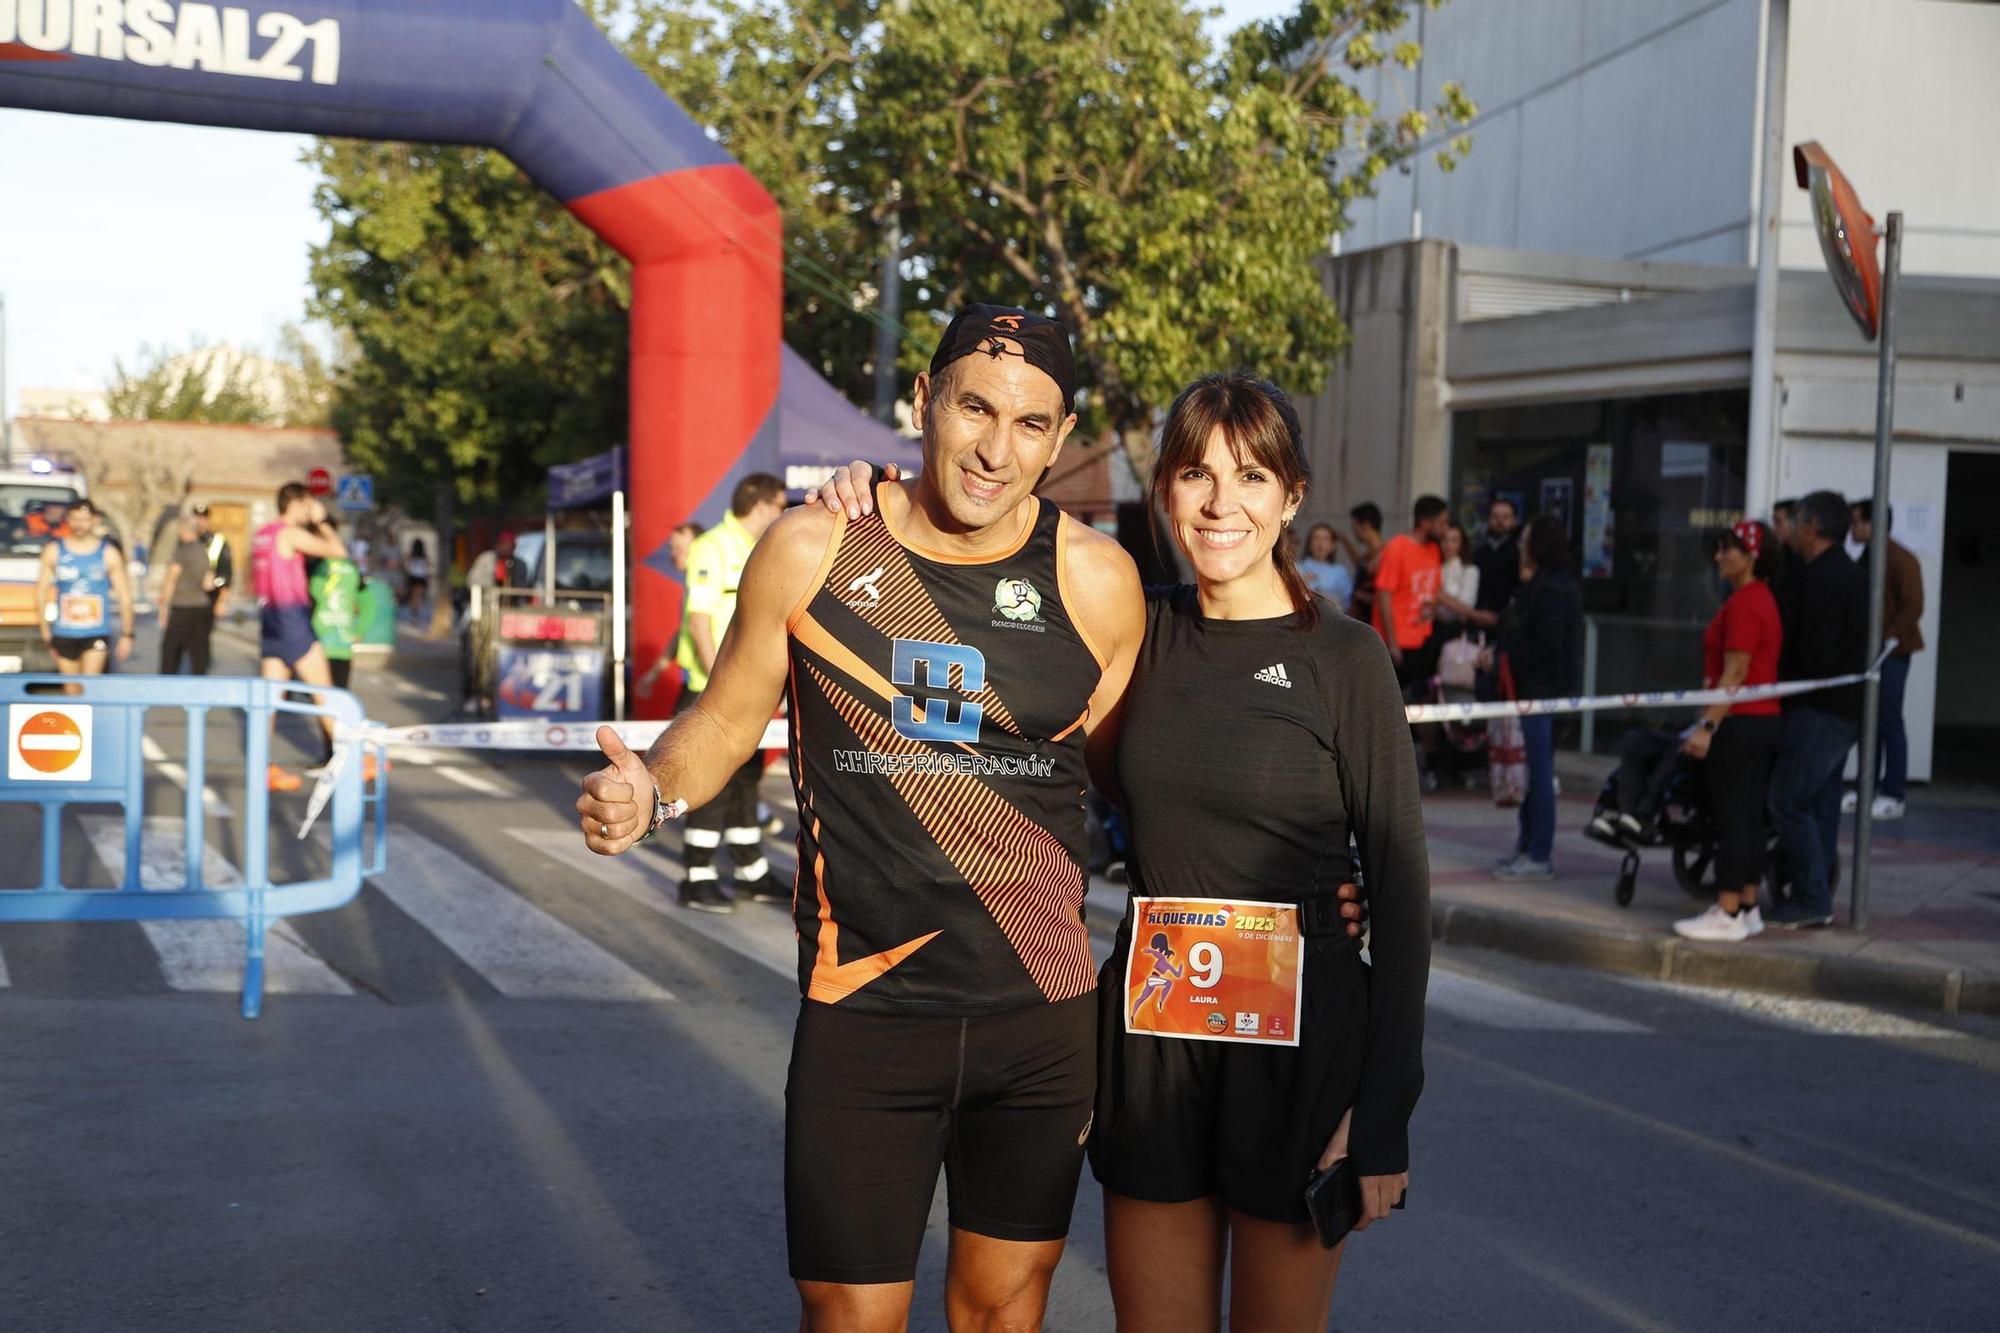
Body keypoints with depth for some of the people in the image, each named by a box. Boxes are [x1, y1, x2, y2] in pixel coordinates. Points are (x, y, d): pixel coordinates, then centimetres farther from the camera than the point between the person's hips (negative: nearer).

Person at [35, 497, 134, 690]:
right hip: (64, 633, 2)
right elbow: (41, 590, 9)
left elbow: (124, 596, 5)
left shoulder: (109, 553, 3)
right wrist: (45, 628, 1)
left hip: (97, 633, -2)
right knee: (71, 689, 8)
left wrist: (126, 634, 1)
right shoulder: (54, 550, 6)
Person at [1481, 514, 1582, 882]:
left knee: (1538, 771, -6)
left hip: (1541, 689, -11)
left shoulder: (1551, 589, -16)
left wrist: (1503, 658, -16)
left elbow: (1544, 643, -21)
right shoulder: (1537, 585, 17)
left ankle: (1539, 856, -2)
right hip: (1530, 689, 11)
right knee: (1530, 770, 15)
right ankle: (1528, 847, 23)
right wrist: (1496, 650, 5)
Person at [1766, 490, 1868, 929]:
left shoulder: (1821, 580, -16)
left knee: (1788, 800, -8)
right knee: (1820, 805, 12)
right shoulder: (1849, 576, 17)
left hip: (1820, 709, -10)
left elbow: (1818, 655, -22)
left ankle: (1811, 898, -8)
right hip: (1845, 709, 10)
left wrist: (1785, 681, -8)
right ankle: (1818, 900, 15)